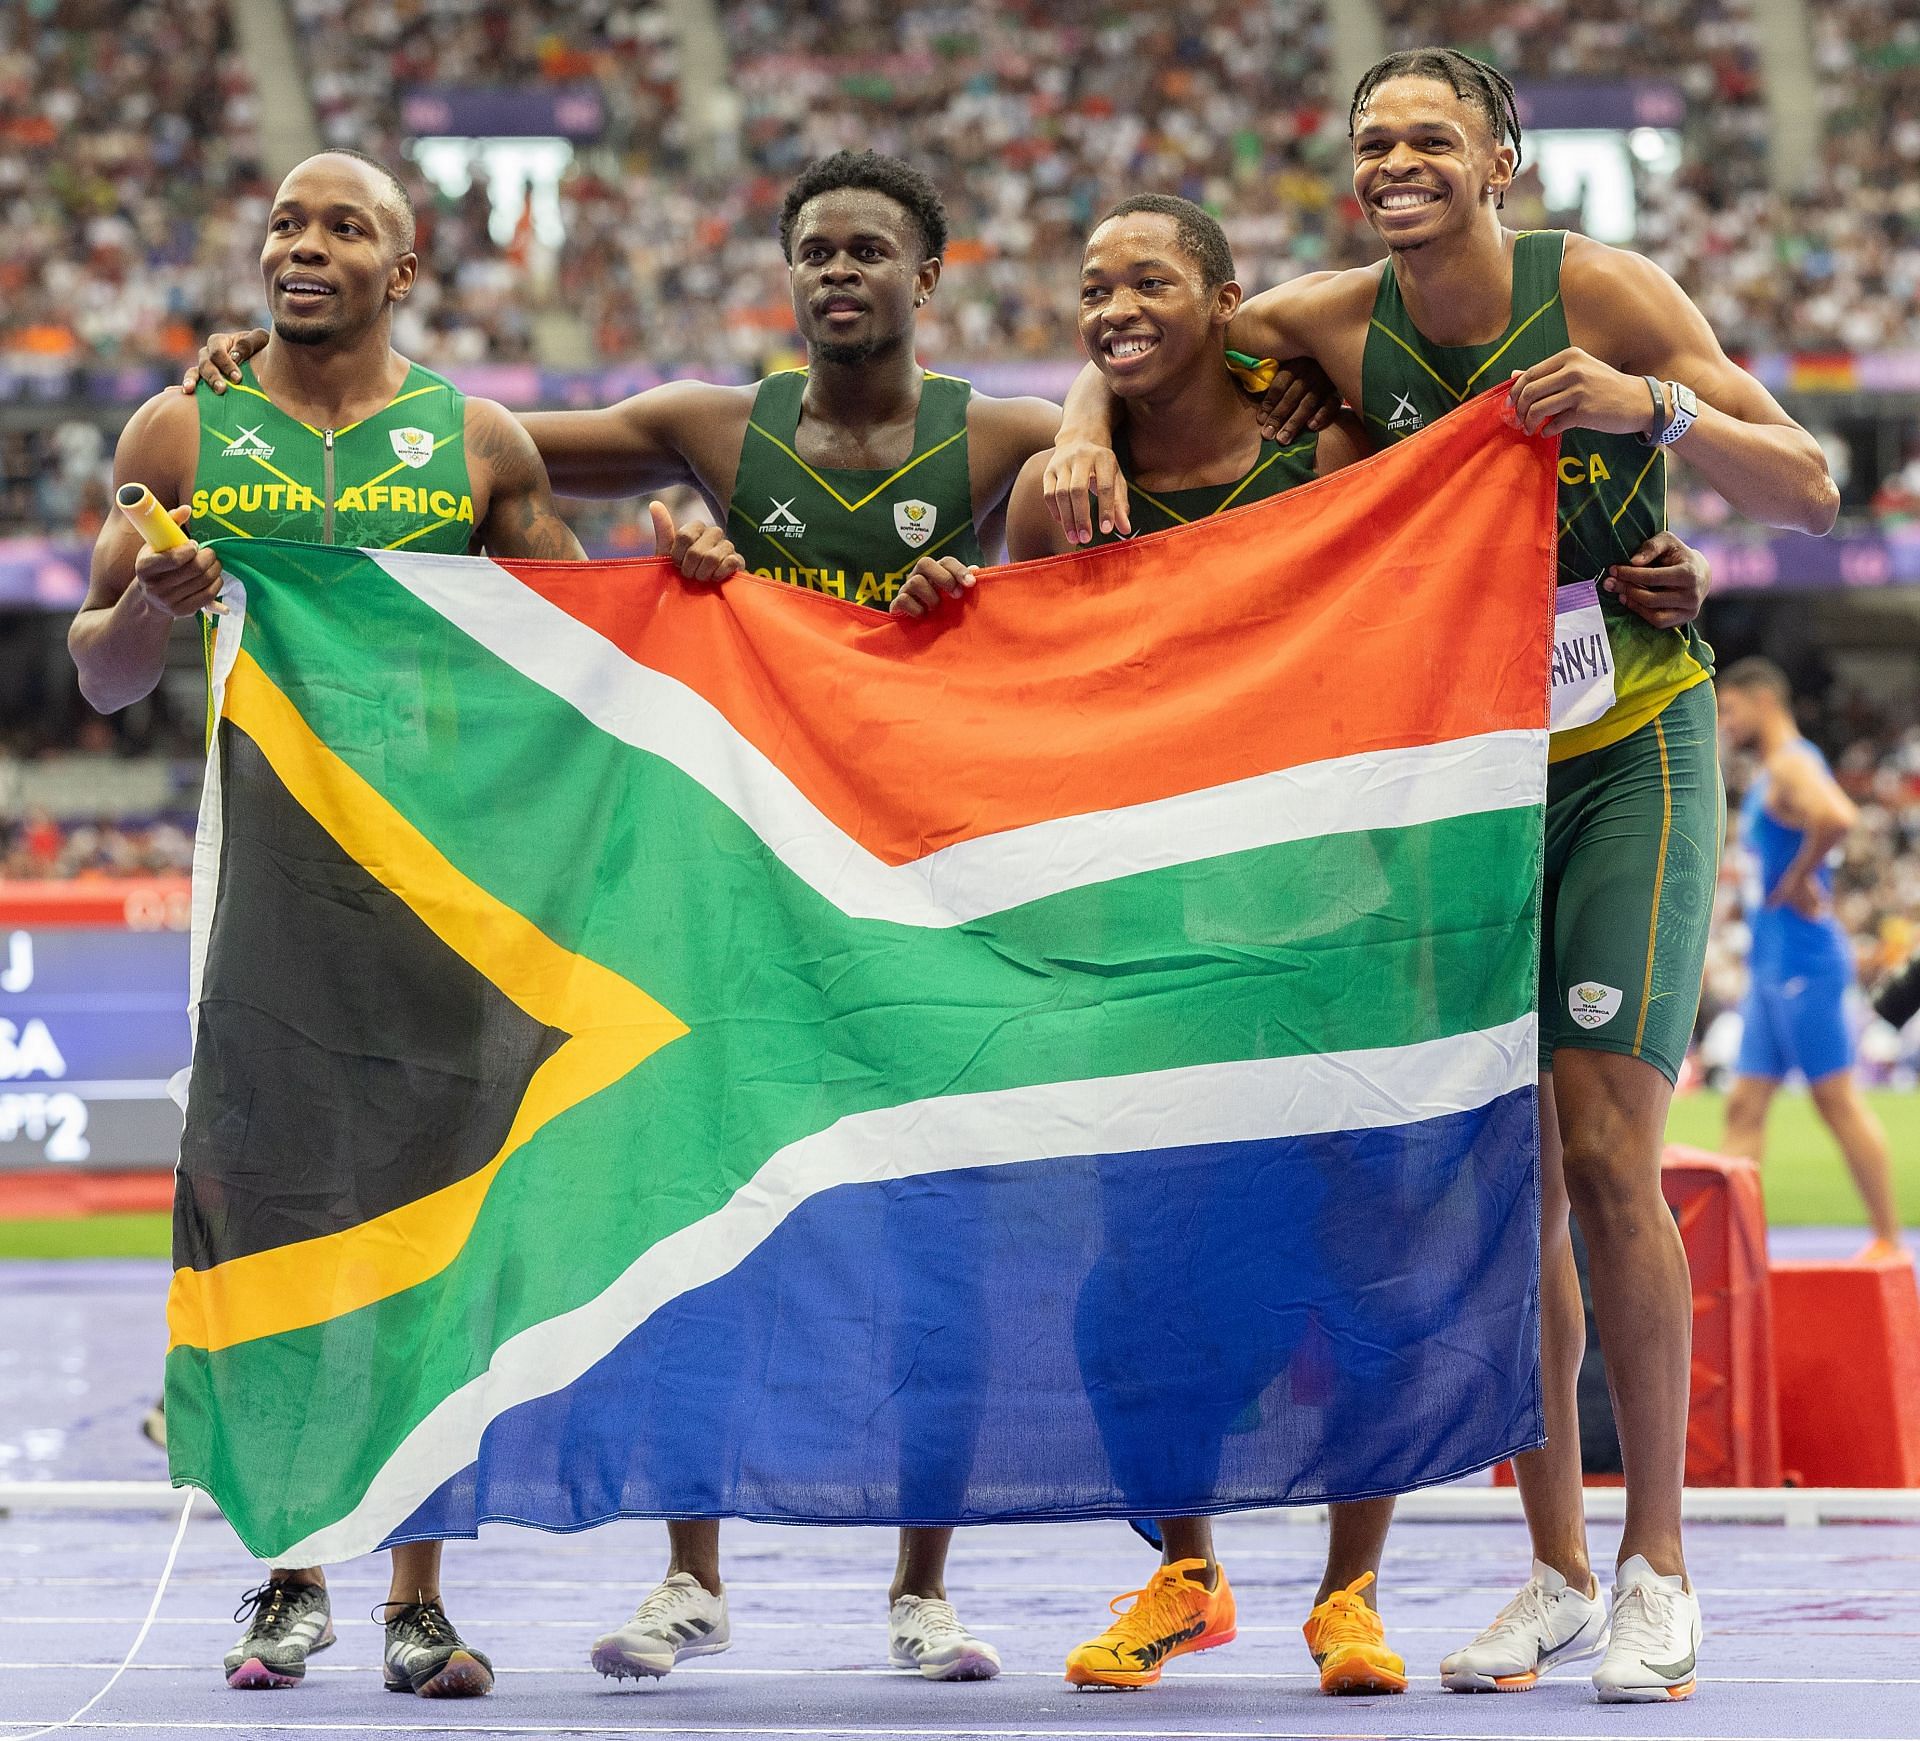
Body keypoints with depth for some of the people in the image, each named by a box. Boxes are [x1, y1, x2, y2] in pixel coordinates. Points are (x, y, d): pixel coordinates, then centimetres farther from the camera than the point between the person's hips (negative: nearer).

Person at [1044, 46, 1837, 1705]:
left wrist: (1652, 408, -30)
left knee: (1603, 1150, -13)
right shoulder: (1342, 323, -4)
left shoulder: (1601, 292, -13)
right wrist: (1082, 437, -11)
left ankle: (1658, 1571, -2)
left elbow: (1809, 491, -13)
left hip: (1631, 760, -4)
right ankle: (1557, 1578, 10)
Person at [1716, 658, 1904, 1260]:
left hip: (1803, 961, -10)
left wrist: (1796, 881, -22)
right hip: (1771, 963, 10)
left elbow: (1838, 818, -34)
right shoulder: (1769, 775, 17)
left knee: (1838, 1101, -5)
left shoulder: (1792, 765, -14)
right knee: (1744, 1107, 6)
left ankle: (1889, 1243, 0)